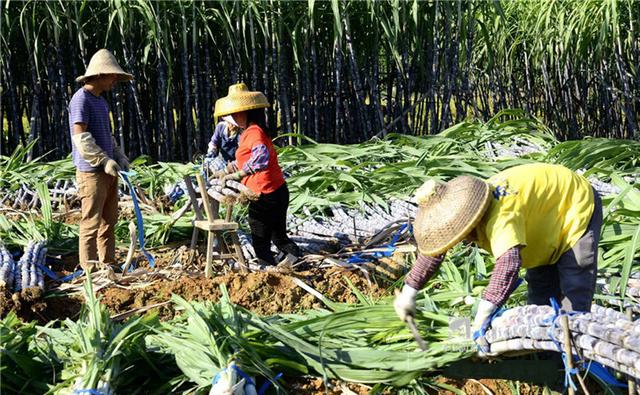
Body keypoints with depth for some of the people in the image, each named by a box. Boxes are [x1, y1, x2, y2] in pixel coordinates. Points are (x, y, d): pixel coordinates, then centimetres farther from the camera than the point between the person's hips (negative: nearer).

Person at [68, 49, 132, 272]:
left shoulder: (101, 101, 18)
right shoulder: (81, 99, -11)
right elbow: (80, 137, -18)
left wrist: (120, 157, 9)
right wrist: (104, 160, -19)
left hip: (108, 171, 9)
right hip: (91, 171, -9)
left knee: (109, 220, 12)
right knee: (91, 222, -6)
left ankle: (108, 265, 19)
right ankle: (90, 269, -2)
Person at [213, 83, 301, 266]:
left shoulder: (254, 132, -17)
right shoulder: (250, 132, 15)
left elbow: (261, 156, -38)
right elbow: (244, 160, 30)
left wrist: (239, 174, -39)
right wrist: (226, 171, 27)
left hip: (265, 195, -10)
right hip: (278, 191, 10)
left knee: (261, 245, 2)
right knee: (279, 237, 20)